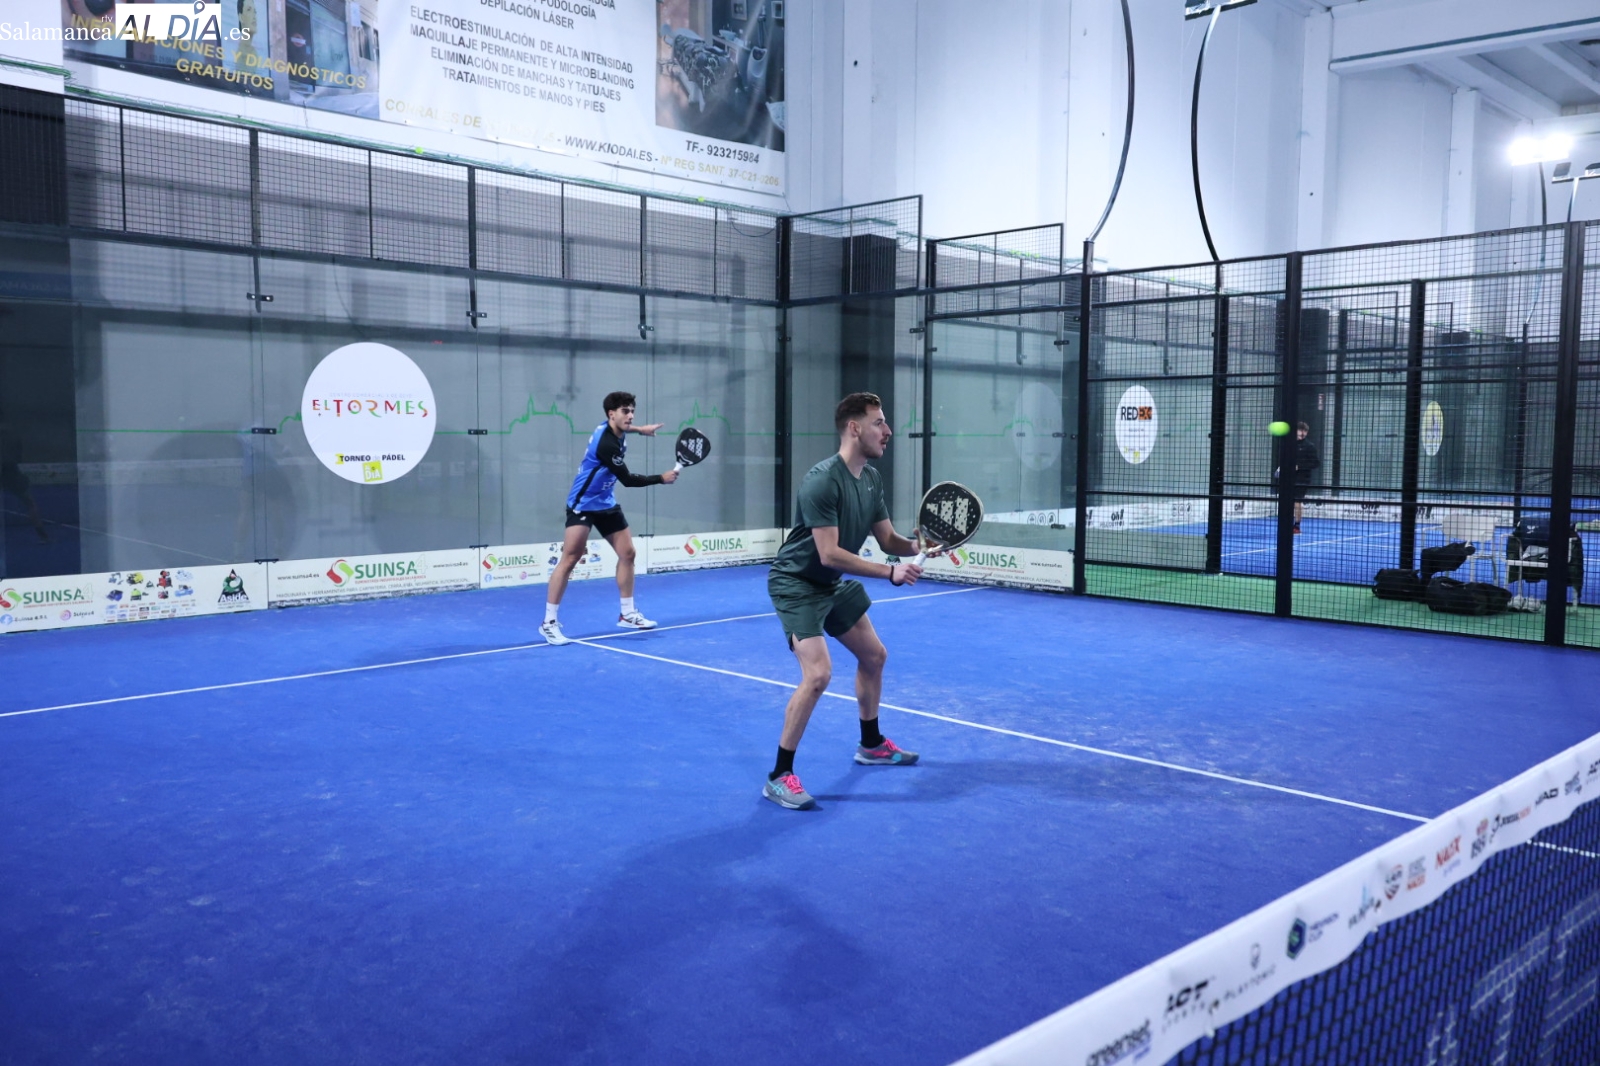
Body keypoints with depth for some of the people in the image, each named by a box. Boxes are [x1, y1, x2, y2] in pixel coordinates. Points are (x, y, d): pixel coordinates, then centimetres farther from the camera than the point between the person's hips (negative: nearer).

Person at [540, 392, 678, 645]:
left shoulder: (613, 430, 1)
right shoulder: (606, 444, -27)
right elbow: (628, 480, -21)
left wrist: (640, 429, 31)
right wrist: (661, 478, -13)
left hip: (606, 503, 10)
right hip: (582, 504, -10)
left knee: (627, 553, 8)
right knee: (570, 559, -14)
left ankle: (627, 614, 18)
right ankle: (549, 622, -10)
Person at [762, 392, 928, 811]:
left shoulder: (872, 479, 1)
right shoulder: (822, 481, -27)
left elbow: (888, 539, 5)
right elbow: (829, 553, -30)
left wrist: (919, 545, -17)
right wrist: (890, 571, -30)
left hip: (833, 585, 10)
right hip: (795, 584, -10)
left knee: (874, 656, 19)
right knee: (818, 673, -22)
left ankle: (871, 745, 41)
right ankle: (779, 776, -9)